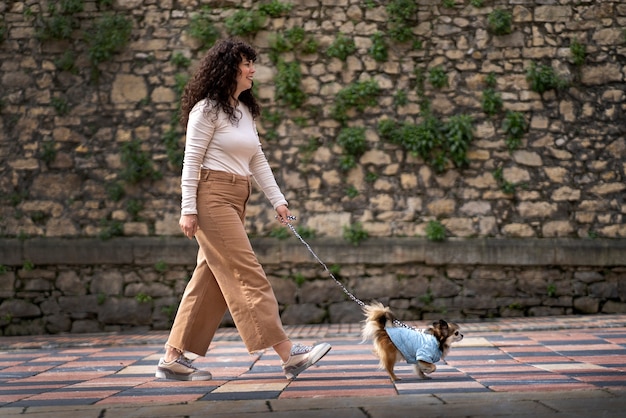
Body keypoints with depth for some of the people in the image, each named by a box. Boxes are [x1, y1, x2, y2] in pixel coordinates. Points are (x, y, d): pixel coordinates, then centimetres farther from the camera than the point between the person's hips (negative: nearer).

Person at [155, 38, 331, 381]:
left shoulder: (244, 110, 18)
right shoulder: (208, 109, -7)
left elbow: (258, 161, 18)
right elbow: (191, 161, -9)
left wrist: (278, 200, 11)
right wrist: (188, 209, -14)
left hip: (235, 201, 9)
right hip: (212, 197, -9)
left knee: (210, 280, 7)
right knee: (248, 276, -10)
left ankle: (174, 359, 12)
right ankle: (289, 355, -12)